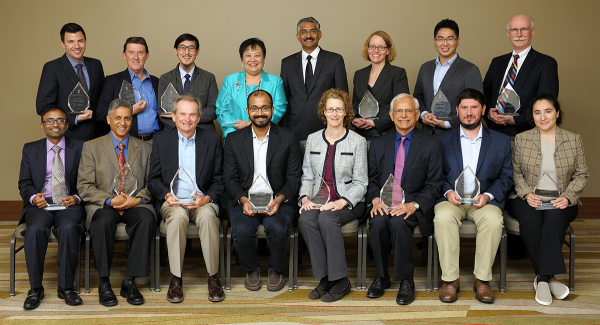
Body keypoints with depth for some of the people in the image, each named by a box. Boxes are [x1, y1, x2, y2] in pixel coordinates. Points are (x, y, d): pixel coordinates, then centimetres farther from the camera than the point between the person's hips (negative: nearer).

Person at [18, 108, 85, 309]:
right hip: (40, 204, 1)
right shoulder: (30, 149, 16)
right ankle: (35, 288, -19)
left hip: (69, 204, -1)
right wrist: (33, 197, -11)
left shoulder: (79, 148, 11)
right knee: (35, 229, -32)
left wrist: (76, 198, -13)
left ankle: (66, 287, -21)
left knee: (69, 228, -34)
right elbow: (24, 183, 12)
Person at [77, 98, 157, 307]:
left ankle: (130, 282, -24)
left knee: (147, 219, -34)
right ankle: (104, 282, -22)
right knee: (104, 221, -36)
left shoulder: (145, 148, 16)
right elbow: (84, 187, 1)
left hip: (136, 204, 1)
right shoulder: (91, 147, 10)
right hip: (103, 206, -1)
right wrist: (110, 200, -15)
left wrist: (138, 199, -11)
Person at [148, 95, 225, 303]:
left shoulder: (213, 140, 8)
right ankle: (176, 279, -24)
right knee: (178, 216, -35)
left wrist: (207, 198, -13)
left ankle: (213, 277, -21)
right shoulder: (161, 140, 9)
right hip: (172, 201, 0)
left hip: (203, 201, 0)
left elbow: (219, 180, 6)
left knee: (208, 215, -34)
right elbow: (153, 180, 8)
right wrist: (166, 195, -13)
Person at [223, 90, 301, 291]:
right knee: (242, 231, -29)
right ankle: (251, 269, 3)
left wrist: (279, 200, -15)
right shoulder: (234, 140, 8)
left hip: (277, 200, -1)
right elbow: (229, 178, 6)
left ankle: (276, 270, 0)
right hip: (245, 200, 1)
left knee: (277, 228, -32)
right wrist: (243, 200, -13)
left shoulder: (288, 138, 4)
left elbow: (294, 178, 3)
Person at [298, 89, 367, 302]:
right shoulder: (312, 140, 13)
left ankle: (340, 280, -22)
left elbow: (360, 183, -1)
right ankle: (324, 277, -19)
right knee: (305, 220, -30)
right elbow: (307, 176, 14)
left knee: (327, 219, -34)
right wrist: (305, 197, -7)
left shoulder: (357, 141, 3)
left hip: (348, 201, -3)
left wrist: (342, 202, -17)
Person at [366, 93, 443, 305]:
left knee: (399, 222, -34)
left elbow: (434, 185, 0)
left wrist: (413, 205, -17)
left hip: (413, 205, -2)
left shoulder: (431, 144, 5)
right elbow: (372, 179, 12)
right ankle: (382, 277, -8)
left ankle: (406, 281, -17)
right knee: (378, 222, -30)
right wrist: (375, 199, -11)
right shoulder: (378, 144, 15)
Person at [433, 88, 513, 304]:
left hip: (484, 200, 0)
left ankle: (482, 280, -20)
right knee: (443, 218, -34)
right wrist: (448, 192, -10)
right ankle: (450, 279, -23)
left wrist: (488, 195, -8)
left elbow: (506, 177, 9)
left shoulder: (501, 142, 13)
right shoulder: (443, 140, 12)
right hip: (451, 199, 0)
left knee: (493, 220, -34)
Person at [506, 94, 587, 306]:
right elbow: (516, 172, 7)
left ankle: (542, 278, -29)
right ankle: (549, 277, -24)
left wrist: (567, 197, -9)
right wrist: (527, 193, -11)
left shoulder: (574, 140, 7)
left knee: (554, 217, -35)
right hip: (527, 200, 0)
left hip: (560, 202, 0)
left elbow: (581, 175, 8)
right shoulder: (521, 139, 6)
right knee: (530, 219, -34)